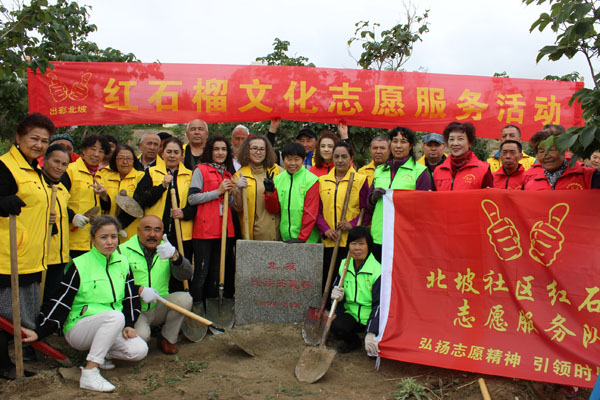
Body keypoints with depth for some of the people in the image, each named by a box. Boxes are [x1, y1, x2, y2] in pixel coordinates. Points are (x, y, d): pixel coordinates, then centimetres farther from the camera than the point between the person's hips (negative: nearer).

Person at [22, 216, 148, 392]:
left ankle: (100, 352, 6)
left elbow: (131, 297, 13)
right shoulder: (79, 266, -8)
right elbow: (60, 302, -8)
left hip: (111, 328, 5)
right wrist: (39, 332, -17)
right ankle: (89, 373, -29)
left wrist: (128, 325, 0)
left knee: (139, 351, -21)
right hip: (78, 328, -5)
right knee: (115, 316, -36)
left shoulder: (123, 263, 6)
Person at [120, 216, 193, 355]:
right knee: (140, 335, -30)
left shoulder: (166, 249, 6)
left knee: (184, 298, -23)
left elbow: (186, 275, -9)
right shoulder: (124, 250, -5)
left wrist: (174, 256, -28)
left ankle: (168, 338, 0)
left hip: (160, 308, 3)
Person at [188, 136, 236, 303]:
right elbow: (192, 198, -11)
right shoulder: (201, 170, -1)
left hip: (224, 229, 6)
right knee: (201, 273, -2)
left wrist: (231, 193, 1)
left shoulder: (227, 174, 18)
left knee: (217, 272, 11)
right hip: (205, 229, -6)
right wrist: (218, 191, -13)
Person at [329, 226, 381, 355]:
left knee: (374, 352, -27)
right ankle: (353, 342, 9)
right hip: (351, 314, 4)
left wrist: (371, 333, -29)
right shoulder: (344, 264, 1)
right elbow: (336, 288, 12)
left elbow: (379, 304, -19)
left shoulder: (377, 270, -16)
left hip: (372, 317, -4)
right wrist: (338, 296, -15)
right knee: (336, 326, -27)